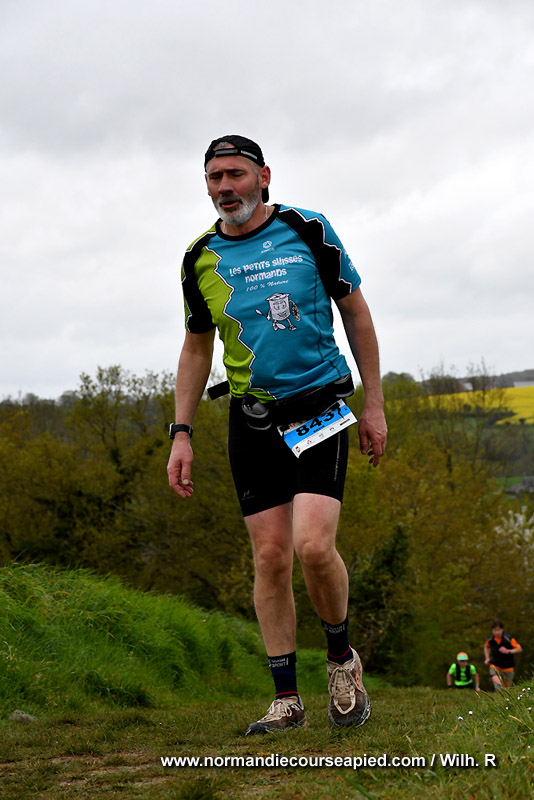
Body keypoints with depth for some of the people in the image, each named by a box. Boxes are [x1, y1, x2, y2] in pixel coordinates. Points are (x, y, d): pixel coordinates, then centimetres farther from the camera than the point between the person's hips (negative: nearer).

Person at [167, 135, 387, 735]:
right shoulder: (201, 258, 4)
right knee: (270, 555, -1)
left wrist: (374, 404, 2)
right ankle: (286, 700, 9)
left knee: (313, 546, -18)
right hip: (251, 417, 3)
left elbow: (355, 312, 5)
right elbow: (196, 349, 14)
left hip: (319, 407, -3)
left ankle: (342, 657, 9)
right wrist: (181, 433, 7)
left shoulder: (308, 232, -4)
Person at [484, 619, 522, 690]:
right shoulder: (490, 640, -8)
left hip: (508, 667, -1)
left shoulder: (508, 639, -19)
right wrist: (487, 658, 5)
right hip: (495, 666, 1)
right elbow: (486, 647, 16)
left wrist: (508, 651, -29)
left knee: (507, 687, 13)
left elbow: (519, 649, -14)